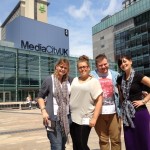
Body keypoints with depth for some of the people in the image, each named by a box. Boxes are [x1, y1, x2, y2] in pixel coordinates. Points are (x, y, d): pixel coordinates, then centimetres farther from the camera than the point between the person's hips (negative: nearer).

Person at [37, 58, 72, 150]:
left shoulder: (69, 81, 5)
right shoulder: (49, 80, -5)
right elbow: (40, 97, 0)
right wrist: (43, 110, -11)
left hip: (66, 117, 5)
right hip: (53, 117, -4)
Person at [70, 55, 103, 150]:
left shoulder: (94, 81, -5)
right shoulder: (75, 80, 10)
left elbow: (99, 100, -10)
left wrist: (94, 118, -16)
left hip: (84, 119, -5)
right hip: (72, 118, 5)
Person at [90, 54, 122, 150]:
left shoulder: (115, 75, 5)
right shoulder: (91, 75, -1)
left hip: (114, 112, 1)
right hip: (99, 112, -1)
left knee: (116, 139, 10)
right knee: (103, 139, 12)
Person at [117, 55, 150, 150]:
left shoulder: (138, 76, -10)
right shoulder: (120, 79, 8)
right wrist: (122, 107, 11)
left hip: (139, 112, -5)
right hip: (127, 114, 6)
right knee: (130, 142, 12)